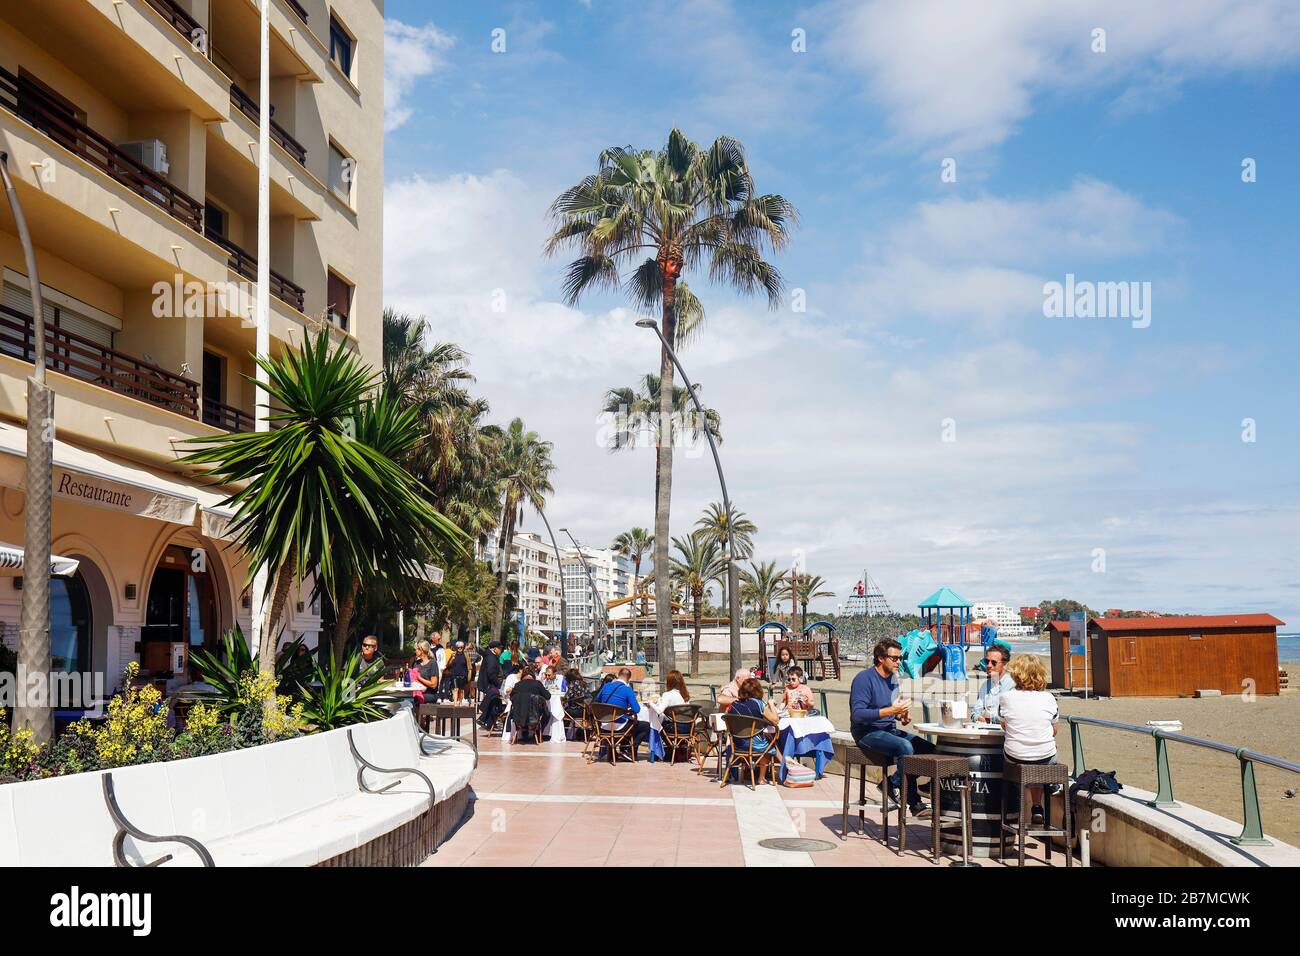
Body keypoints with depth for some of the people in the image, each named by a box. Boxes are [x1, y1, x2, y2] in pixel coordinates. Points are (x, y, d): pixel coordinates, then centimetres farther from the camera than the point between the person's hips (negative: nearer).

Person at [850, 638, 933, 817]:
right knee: (905, 746, -32)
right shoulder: (864, 678, -13)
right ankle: (915, 804, -24)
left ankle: (892, 782, -3)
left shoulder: (893, 679, 13)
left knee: (929, 748, -11)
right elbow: (857, 714, -22)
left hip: (890, 730, 8)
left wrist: (901, 715, 3)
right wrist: (890, 711, -25)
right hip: (868, 733, -8)